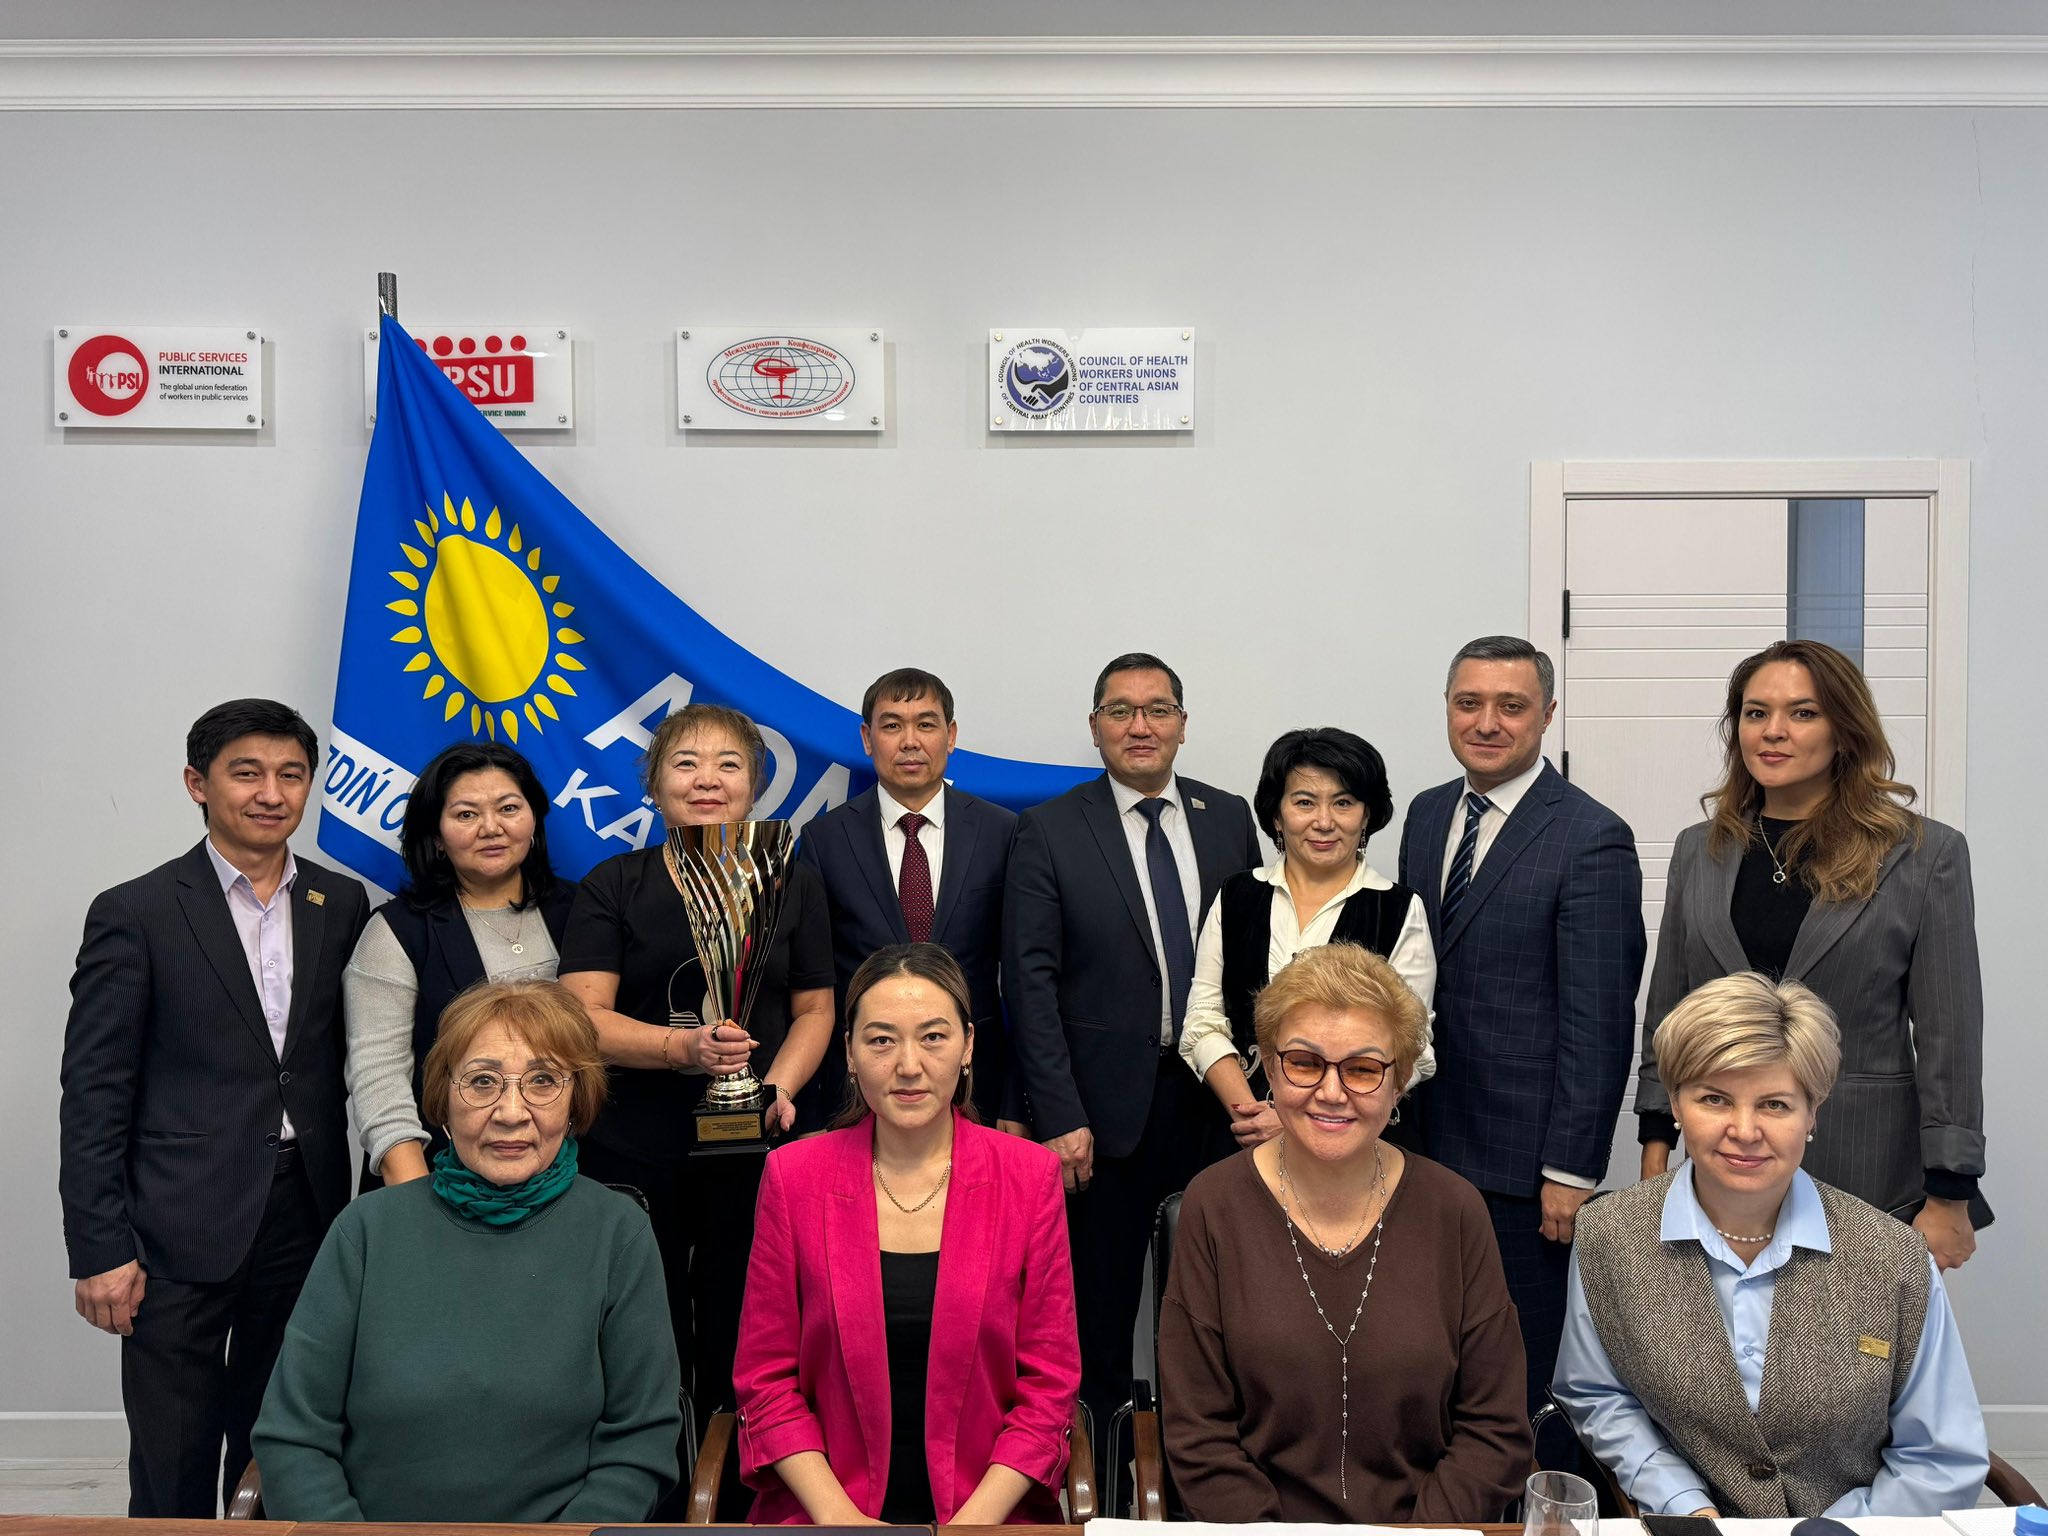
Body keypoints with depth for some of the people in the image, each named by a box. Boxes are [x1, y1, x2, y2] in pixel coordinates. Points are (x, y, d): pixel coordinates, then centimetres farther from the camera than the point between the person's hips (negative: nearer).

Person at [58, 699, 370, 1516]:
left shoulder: (342, 905, 6)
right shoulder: (134, 914, -4)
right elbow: (94, 1095, -5)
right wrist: (99, 1250, -8)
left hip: (307, 1220, 3)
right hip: (183, 1228, -3)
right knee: (173, 1472, 6)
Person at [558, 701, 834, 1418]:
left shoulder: (793, 883, 8)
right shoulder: (613, 887, 2)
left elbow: (815, 1010, 10)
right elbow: (583, 1016, -6)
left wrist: (779, 1086, -9)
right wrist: (682, 1047, -22)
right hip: (634, 1150, -1)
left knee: (740, 1335, 4)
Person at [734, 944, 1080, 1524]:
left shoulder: (1029, 1176, 1)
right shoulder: (794, 1174, 2)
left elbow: (1050, 1381, 2)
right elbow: (766, 1377, 4)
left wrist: (975, 1519, -8)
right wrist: (838, 1514, -7)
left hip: (992, 1512, 0)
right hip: (824, 1510, 0)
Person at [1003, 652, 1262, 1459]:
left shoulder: (1230, 818, 6)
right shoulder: (1048, 831, -4)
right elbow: (1030, 981, -7)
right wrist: (1059, 1116, -12)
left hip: (1218, 1099, 3)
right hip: (1107, 1107, -2)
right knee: (1100, 1310, 9)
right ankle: (1098, 1474, 26)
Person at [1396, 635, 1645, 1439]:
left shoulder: (1592, 839, -11)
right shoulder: (1427, 814, 10)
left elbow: (1598, 1023, -13)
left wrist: (1571, 1170, -14)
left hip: (1524, 1164, -6)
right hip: (1429, 1146, 6)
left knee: (1530, 1384, 6)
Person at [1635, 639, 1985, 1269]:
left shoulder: (1927, 854, -3)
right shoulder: (1699, 850, 7)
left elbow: (1948, 1037, -4)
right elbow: (1666, 1011, 10)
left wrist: (1949, 1199, -6)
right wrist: (1656, 1151, 6)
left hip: (1869, 1176, -3)